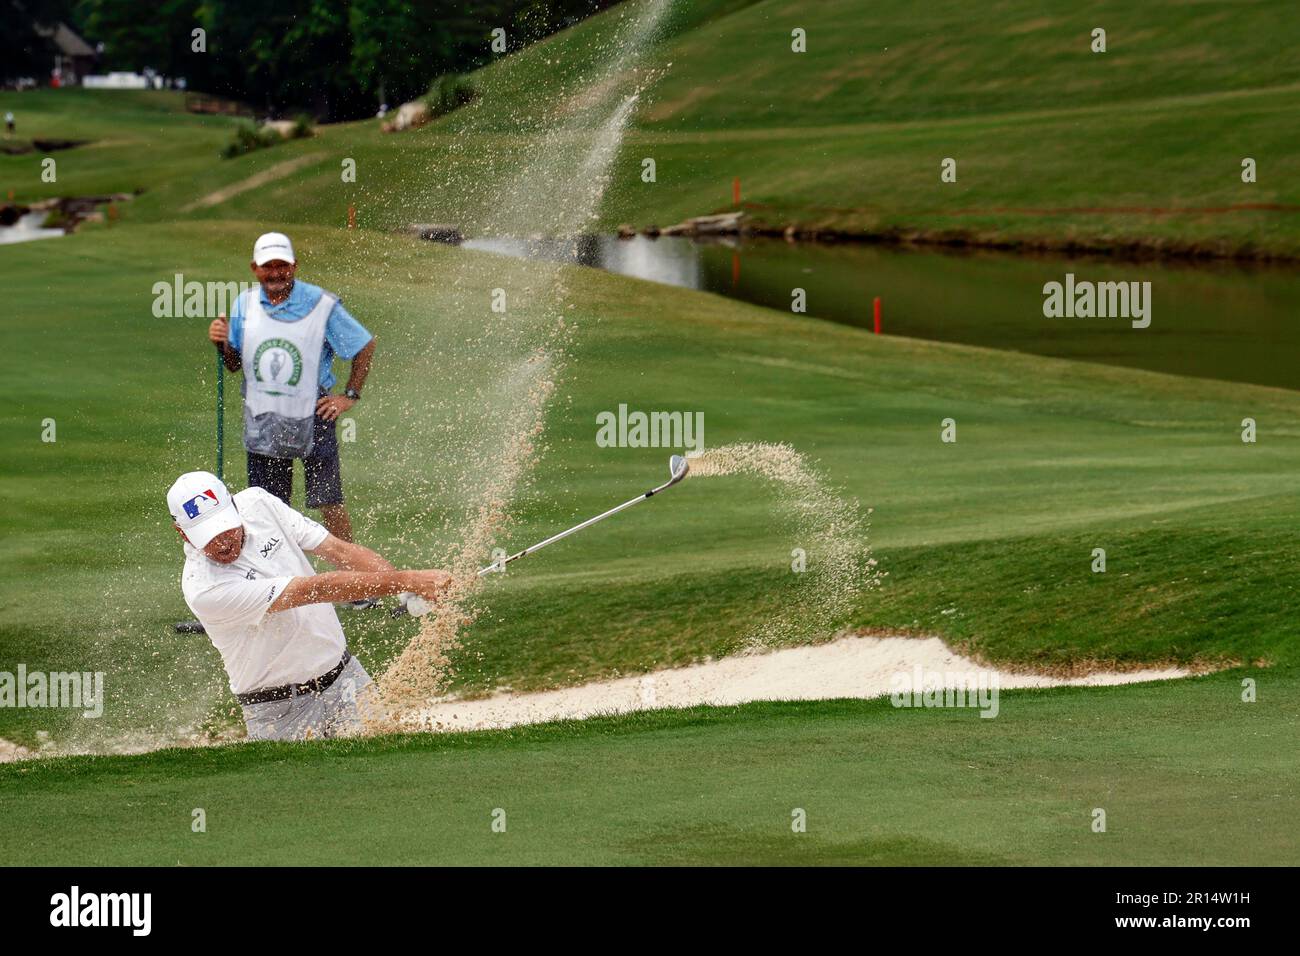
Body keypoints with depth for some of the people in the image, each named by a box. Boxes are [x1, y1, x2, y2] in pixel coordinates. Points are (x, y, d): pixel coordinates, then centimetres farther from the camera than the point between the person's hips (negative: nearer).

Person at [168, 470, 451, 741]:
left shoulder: (257, 503, -6)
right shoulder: (203, 588, -26)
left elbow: (339, 550, -5)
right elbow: (314, 590, -28)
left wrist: (416, 586, -19)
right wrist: (407, 580, -30)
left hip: (343, 676, 5)